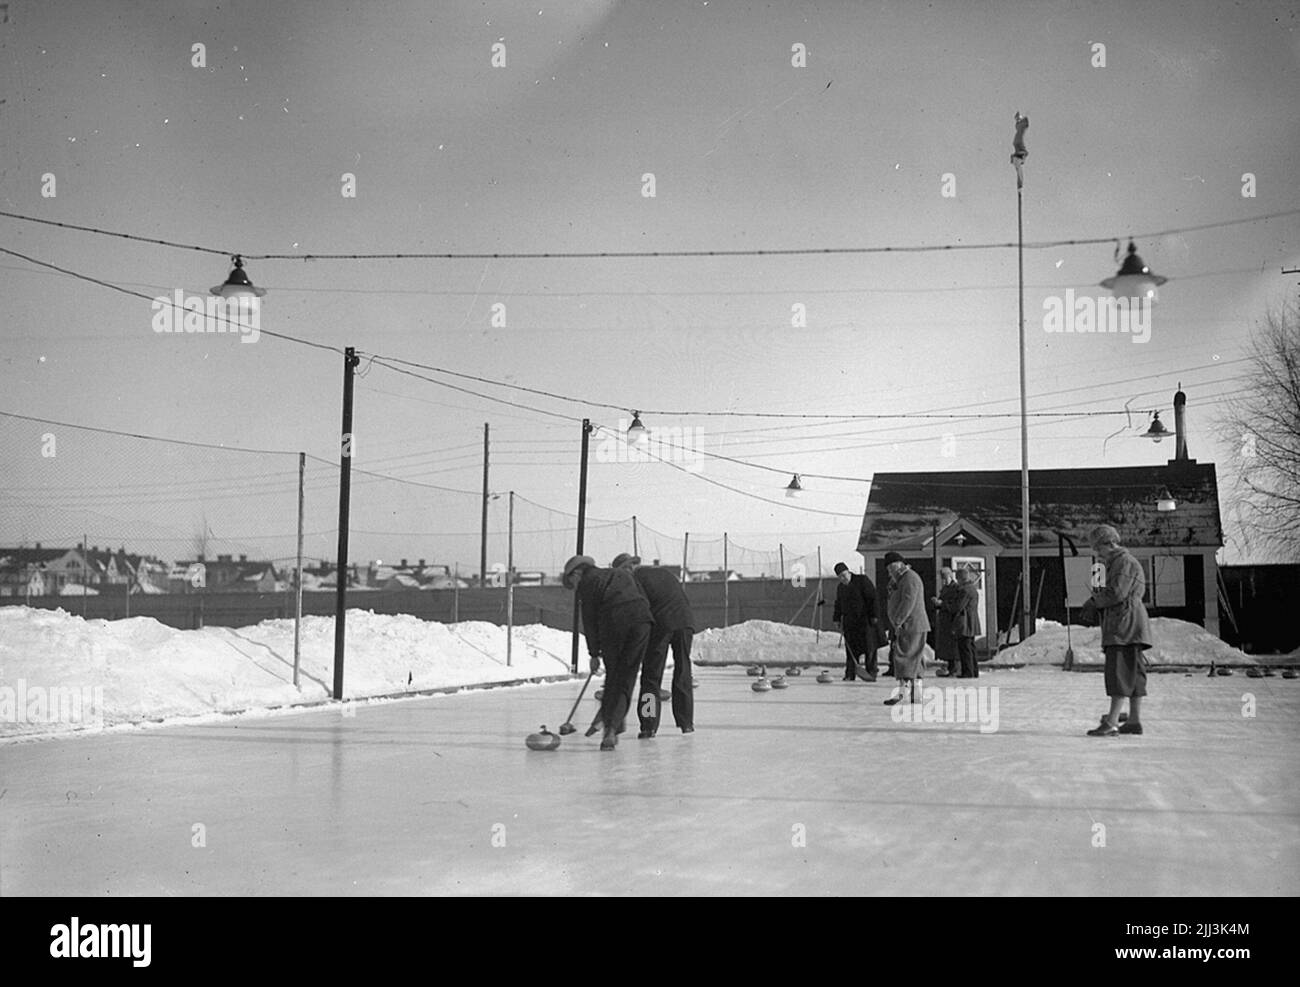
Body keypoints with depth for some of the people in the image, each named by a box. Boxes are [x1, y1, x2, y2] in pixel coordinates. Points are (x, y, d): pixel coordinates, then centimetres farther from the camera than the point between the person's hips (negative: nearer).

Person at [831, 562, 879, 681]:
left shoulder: (862, 581, -7)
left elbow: (873, 598, -10)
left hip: (865, 621, -5)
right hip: (849, 622, 5)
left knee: (869, 648, -4)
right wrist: (838, 621, 17)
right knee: (850, 649, 2)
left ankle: (871, 674, -1)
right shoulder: (840, 588, 14)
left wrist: (874, 616, -15)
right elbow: (838, 605, 24)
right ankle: (849, 674, 5)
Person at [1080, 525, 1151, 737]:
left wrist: (1095, 601, -4)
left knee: (1119, 673, -13)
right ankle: (1134, 721, 12)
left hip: (1126, 624, -11)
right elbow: (1113, 593, 23)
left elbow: (1117, 593, -19)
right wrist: (1096, 599, 4)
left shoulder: (1125, 562, -10)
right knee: (1133, 674, 10)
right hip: (1125, 626, 11)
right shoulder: (1117, 563, 23)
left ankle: (1111, 723, -16)